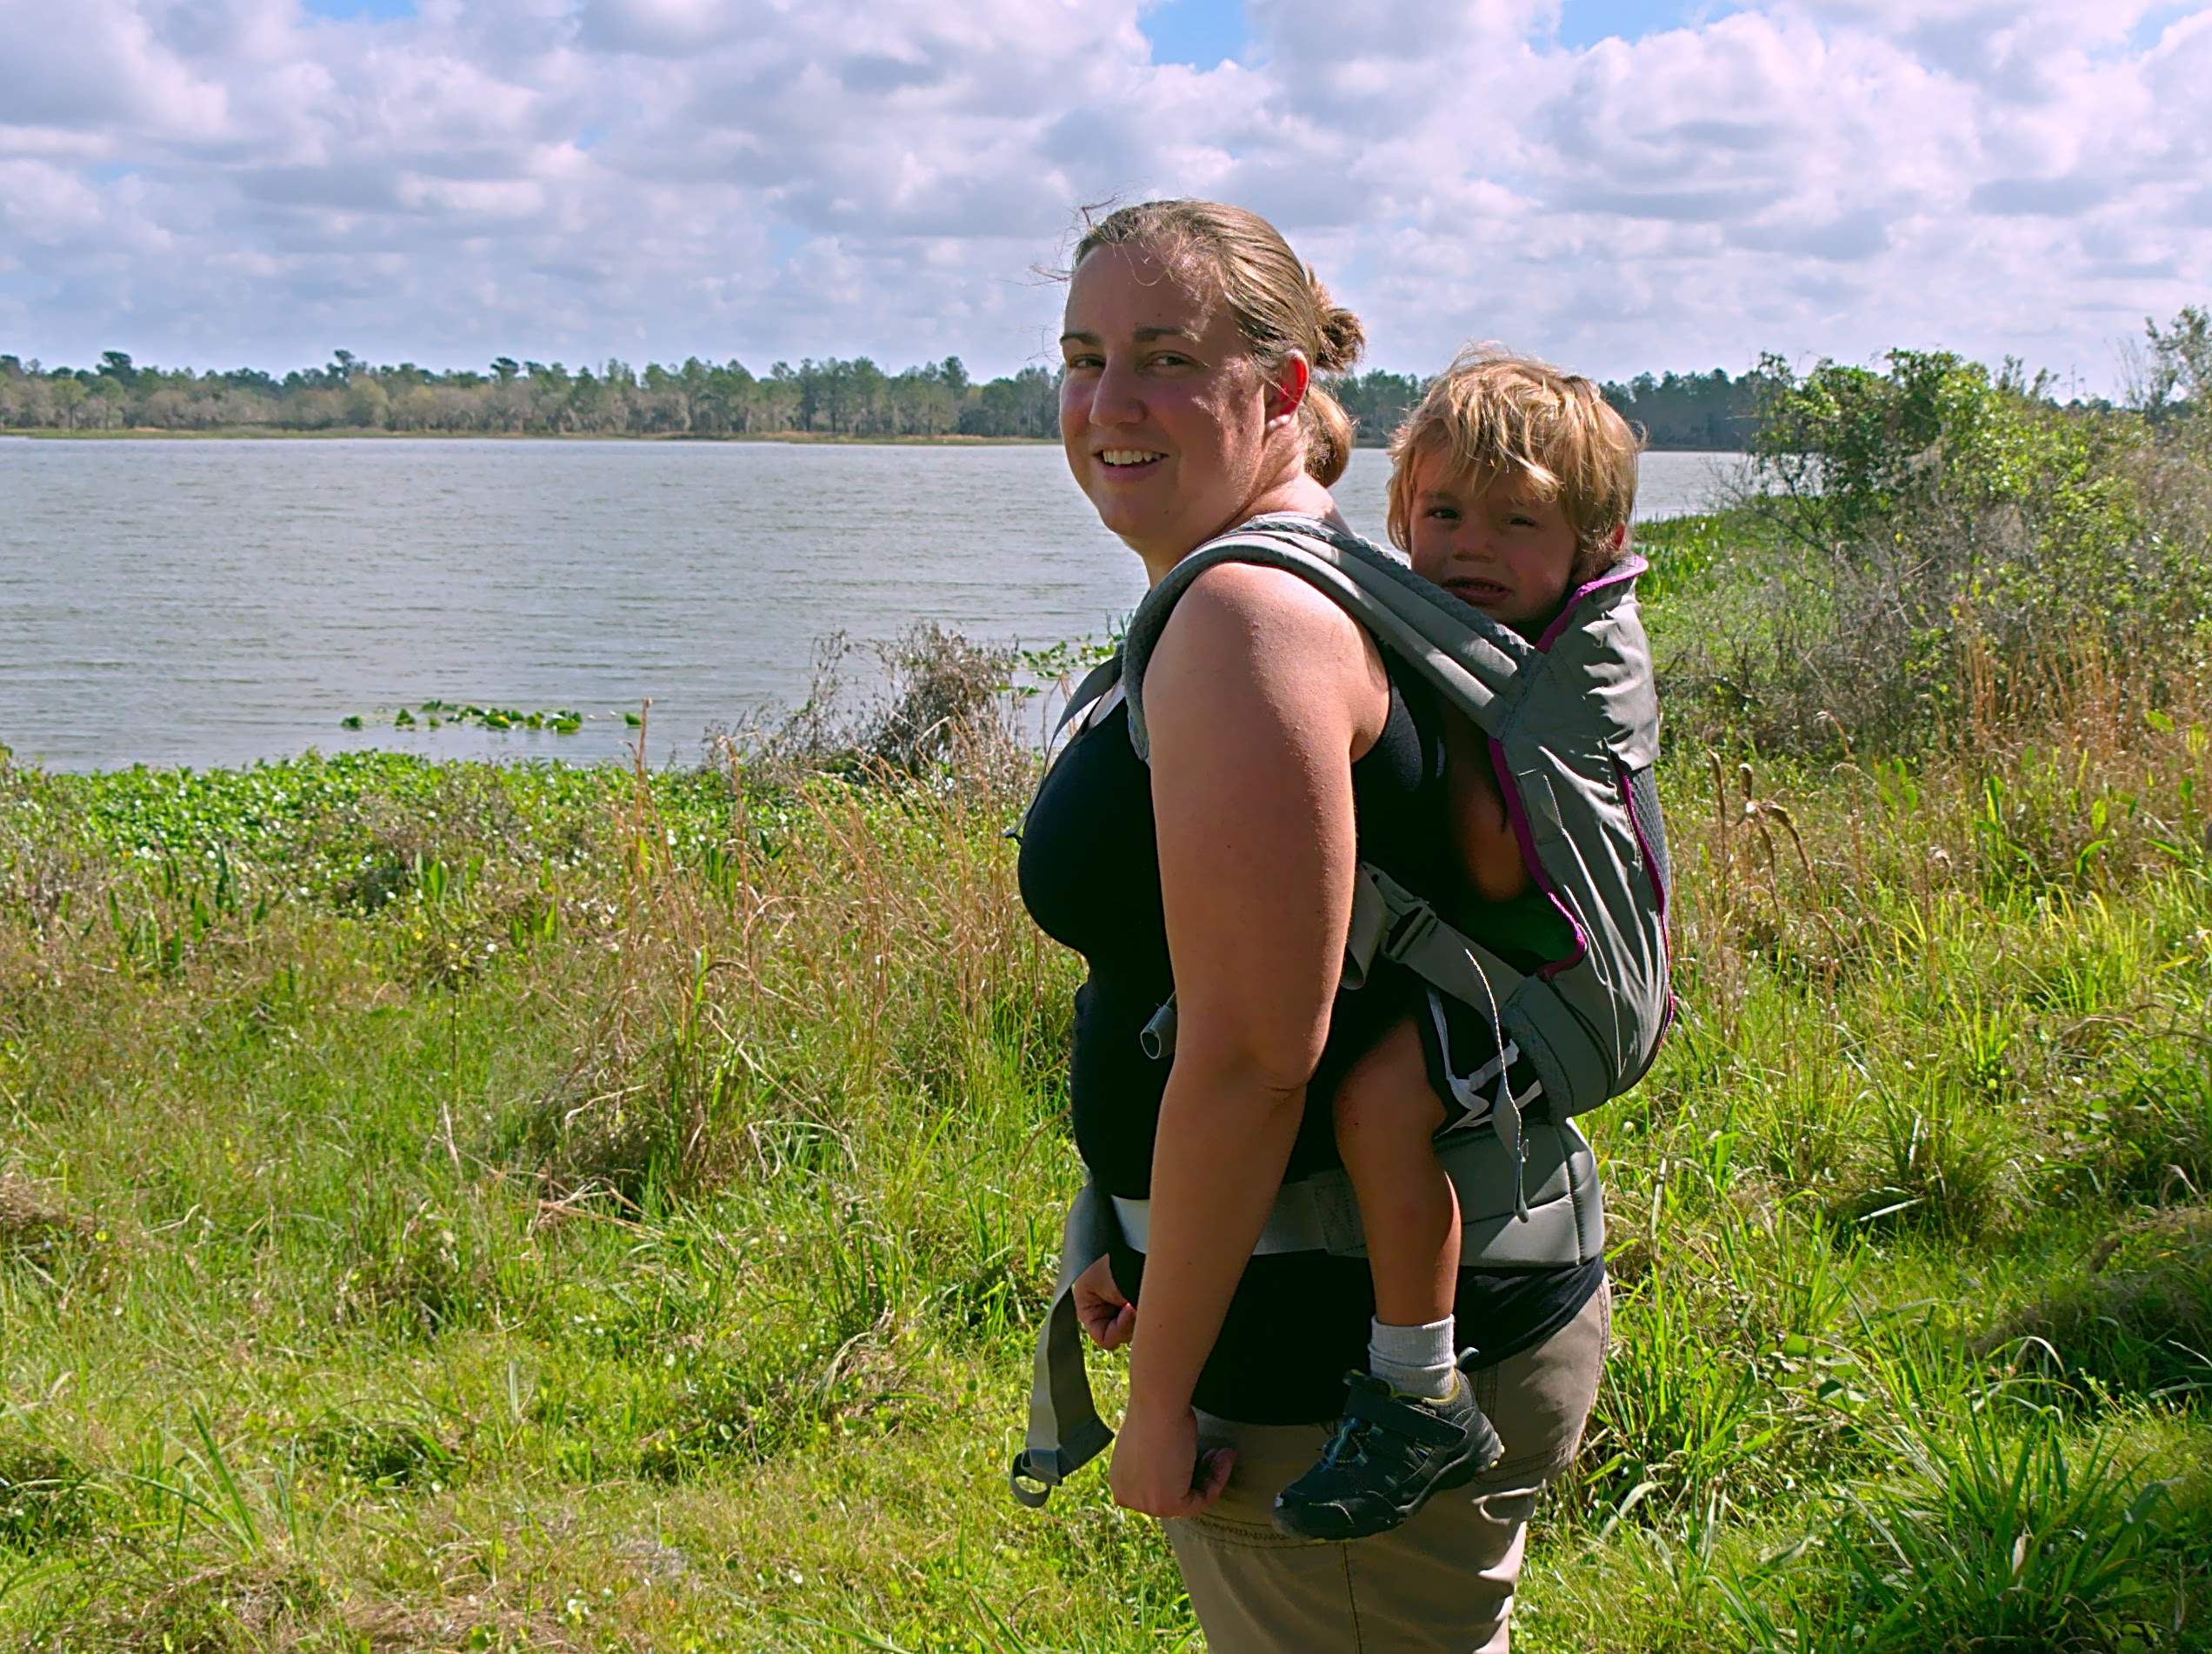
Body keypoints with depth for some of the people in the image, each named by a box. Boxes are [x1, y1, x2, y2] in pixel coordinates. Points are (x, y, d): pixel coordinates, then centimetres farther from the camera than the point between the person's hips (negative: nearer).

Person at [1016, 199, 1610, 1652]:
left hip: (1356, 1371, -10)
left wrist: (1161, 1396, -18)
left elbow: (1253, 1053, -26)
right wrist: (1153, 1245, 20)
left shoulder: (1249, 617, -21)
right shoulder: (1325, 586, 11)